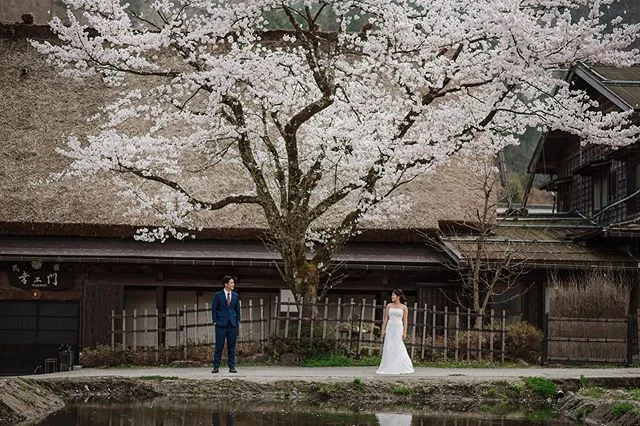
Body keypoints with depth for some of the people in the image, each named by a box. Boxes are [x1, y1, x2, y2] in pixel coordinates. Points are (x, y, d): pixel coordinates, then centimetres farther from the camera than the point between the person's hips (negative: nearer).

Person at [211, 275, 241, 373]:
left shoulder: (235, 296, 10)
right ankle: (216, 367, 2)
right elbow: (214, 309, 1)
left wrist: (237, 322, 7)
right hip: (221, 324, -3)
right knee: (219, 346, -3)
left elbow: (237, 310, 14)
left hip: (232, 324, 3)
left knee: (232, 346, 3)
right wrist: (215, 321, -6)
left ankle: (232, 367, 6)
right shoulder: (218, 295, 0)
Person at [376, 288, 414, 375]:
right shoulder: (389, 306, 9)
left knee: (398, 347, -5)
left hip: (398, 328, -2)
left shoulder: (404, 307, 3)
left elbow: (405, 321, 2)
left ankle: (401, 367, 4)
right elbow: (385, 319, 9)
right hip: (390, 328, 2)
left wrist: (404, 332, -4)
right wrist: (383, 330, 4)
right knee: (389, 348, 1)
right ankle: (389, 367, 8)